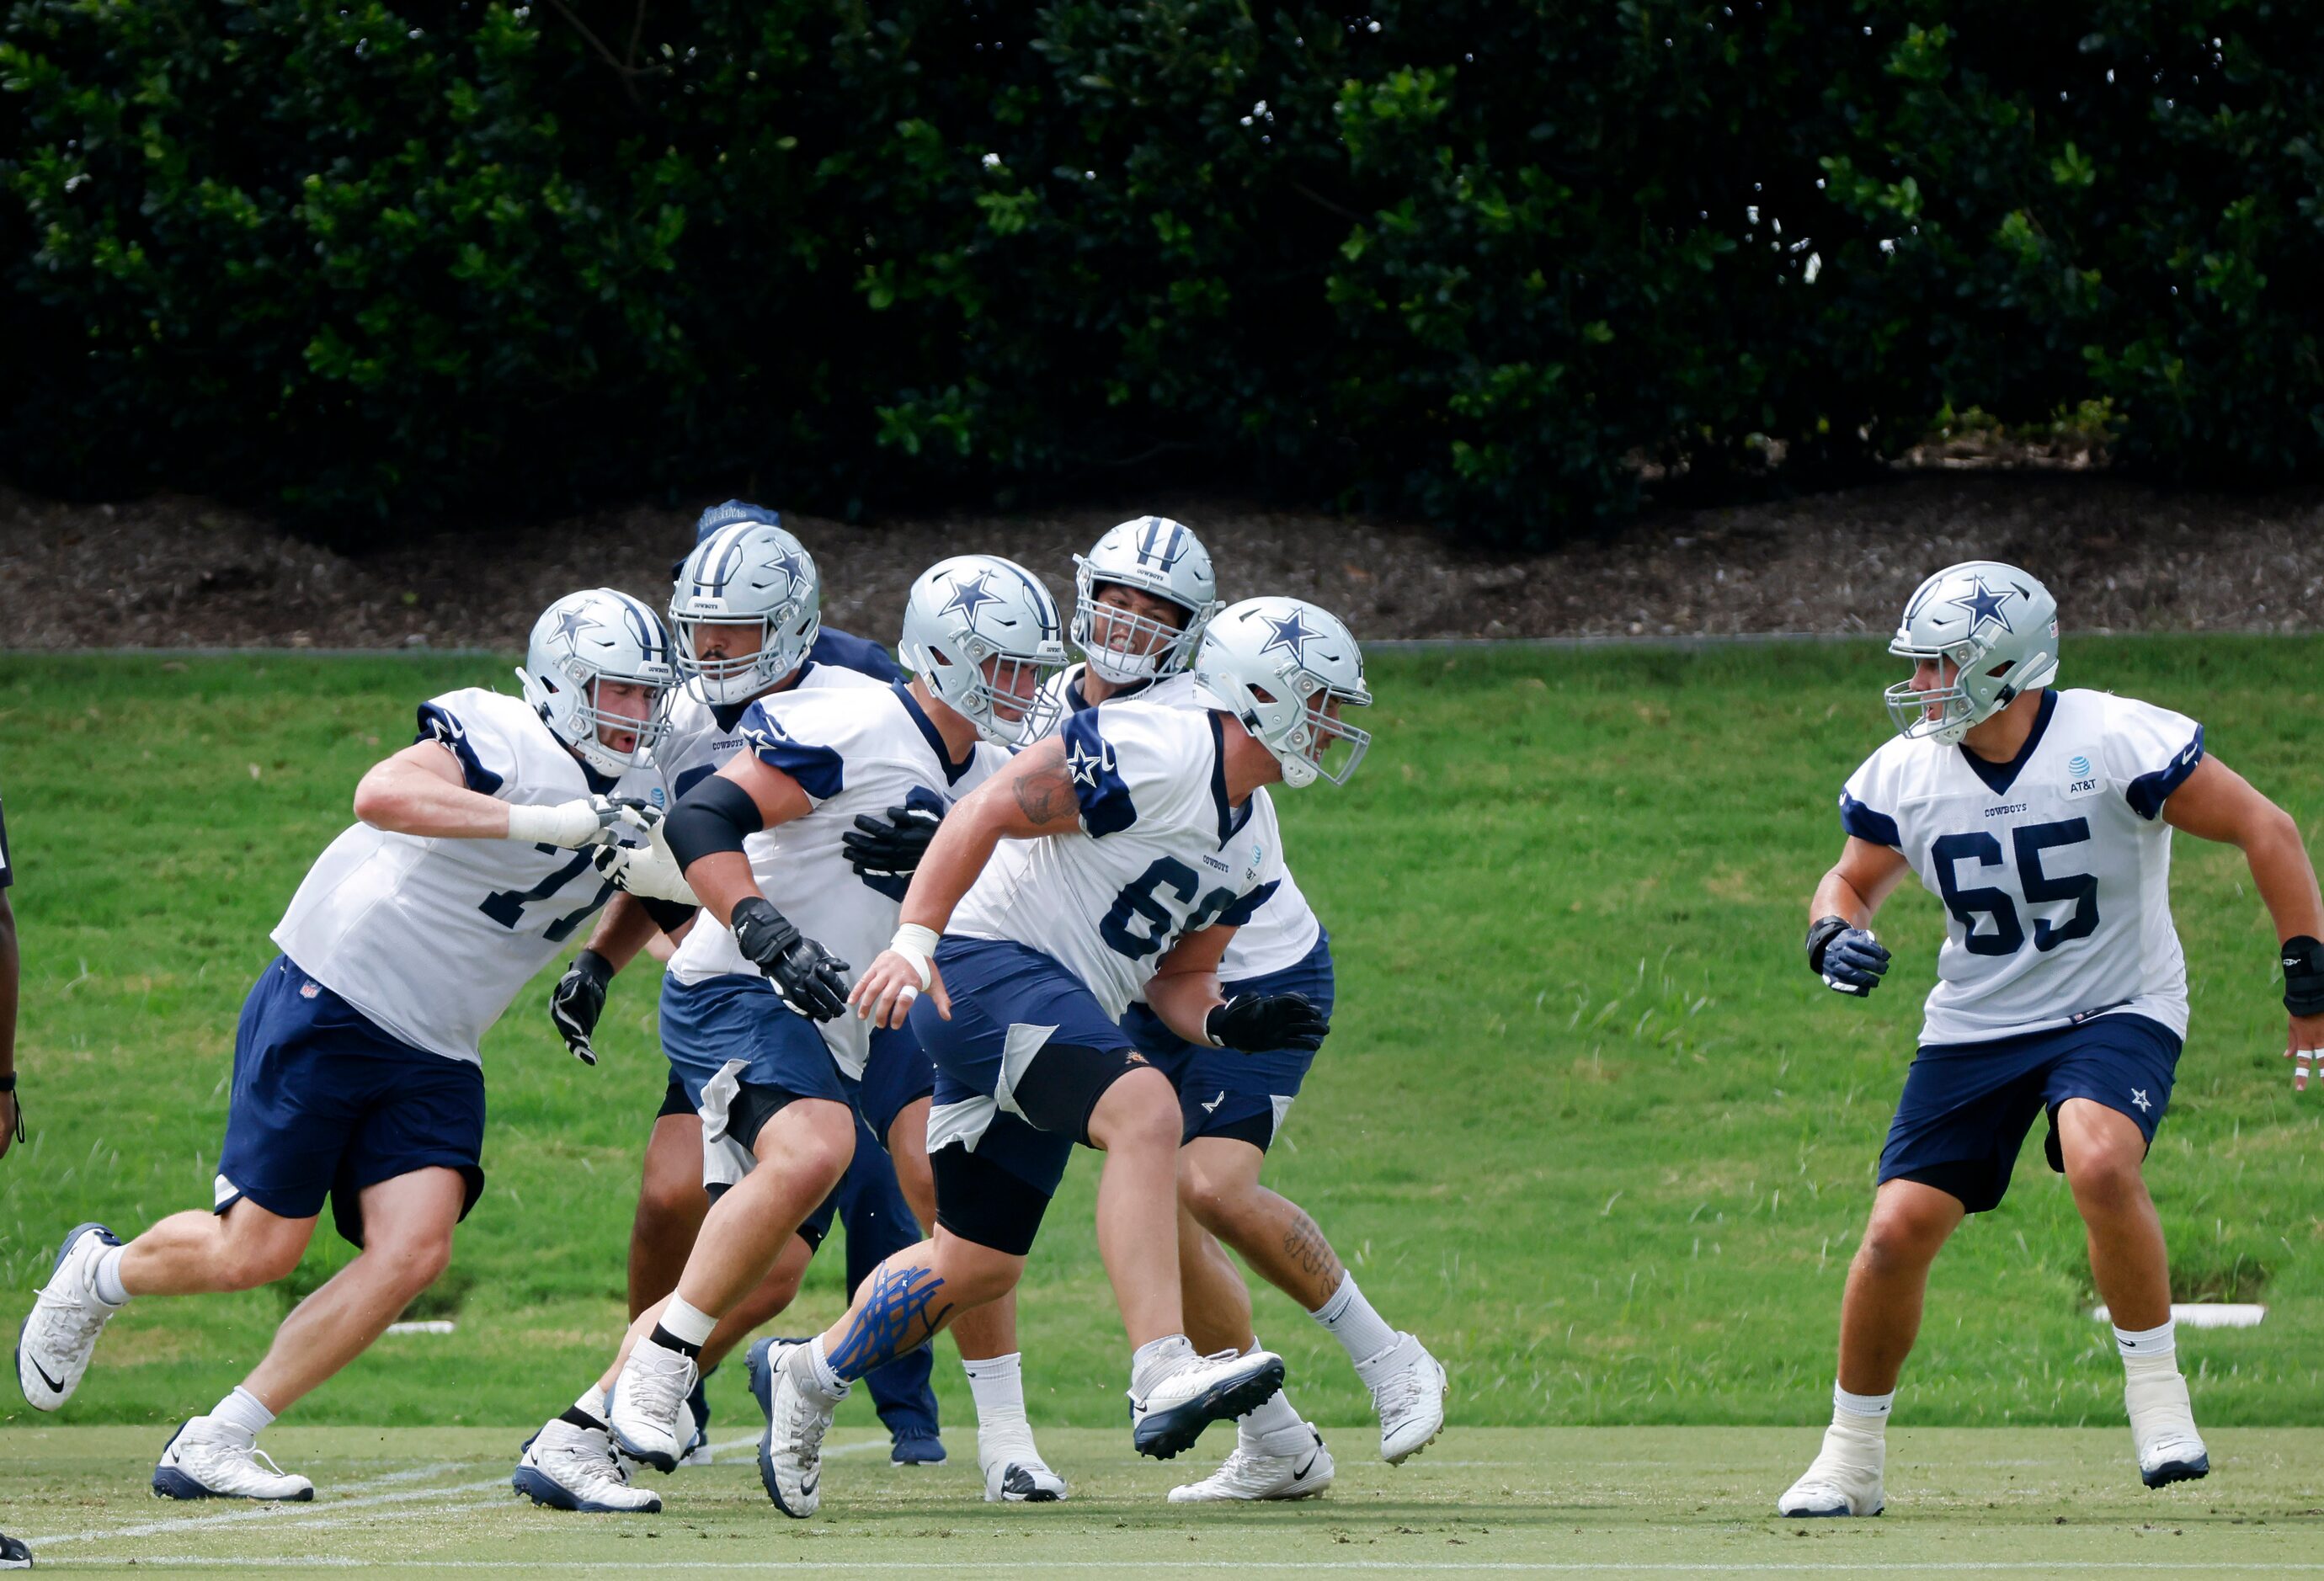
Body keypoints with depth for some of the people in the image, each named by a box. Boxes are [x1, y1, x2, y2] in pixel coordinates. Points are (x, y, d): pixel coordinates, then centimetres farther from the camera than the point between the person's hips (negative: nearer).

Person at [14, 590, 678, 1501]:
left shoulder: (636, 806, 7)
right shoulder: (505, 738, -17)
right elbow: (383, 795, -35)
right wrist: (547, 822, -38)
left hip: (432, 1060, 7)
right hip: (328, 1009, -7)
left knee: (415, 1251, -12)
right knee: (255, 1252, -4)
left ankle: (214, 1447, -5)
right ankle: (99, 1273, 29)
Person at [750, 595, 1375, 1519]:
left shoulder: (1251, 848, 13)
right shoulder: (1158, 752, -16)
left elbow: (1176, 974, 18)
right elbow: (986, 813, -19)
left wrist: (1223, 1022, -5)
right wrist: (914, 941, -28)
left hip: (1063, 1012, 10)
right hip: (987, 967, -10)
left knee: (978, 1268, 15)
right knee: (1144, 1113, -31)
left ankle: (807, 1378, 34)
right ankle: (1162, 1374, -40)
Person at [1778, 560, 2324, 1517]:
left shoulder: (2115, 743, -18)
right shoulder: (1903, 776, -5)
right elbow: (1854, 881, 14)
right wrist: (1833, 935, -11)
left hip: (2117, 1011, -4)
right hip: (1974, 1032, 4)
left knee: (2101, 1162, -34)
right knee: (1896, 1234, -5)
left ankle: (2156, 1394, -16)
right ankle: (1850, 1460, 15)